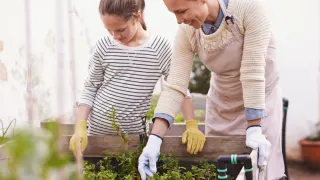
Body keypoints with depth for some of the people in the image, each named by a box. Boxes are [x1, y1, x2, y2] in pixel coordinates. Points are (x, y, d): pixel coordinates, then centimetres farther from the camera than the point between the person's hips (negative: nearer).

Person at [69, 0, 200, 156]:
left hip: (134, 133, -1)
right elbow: (90, 89, 2)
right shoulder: (104, 46, -4)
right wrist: (80, 128, -10)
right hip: (98, 130, 1)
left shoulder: (159, 47, -8)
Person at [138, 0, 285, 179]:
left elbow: (253, 74, -28)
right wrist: (155, 139, -28)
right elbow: (175, 87, -18)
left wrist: (254, 129, -28)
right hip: (221, 105, 4)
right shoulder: (187, 32, -16)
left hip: (260, 100, -3)